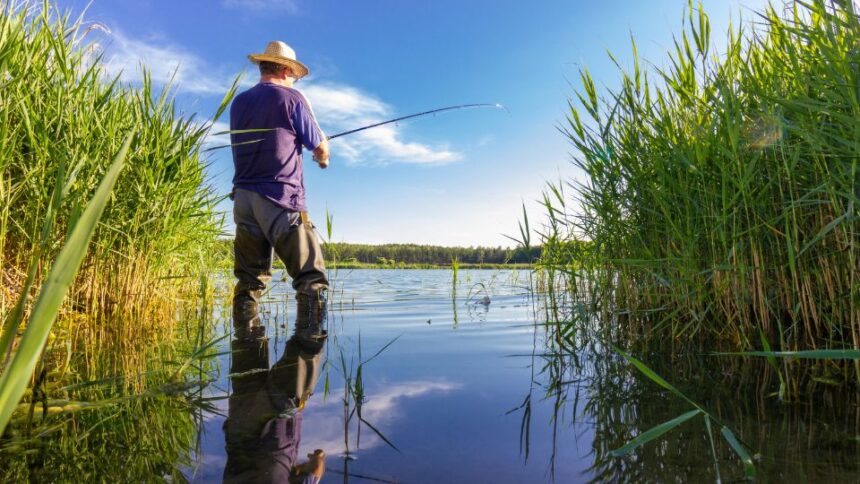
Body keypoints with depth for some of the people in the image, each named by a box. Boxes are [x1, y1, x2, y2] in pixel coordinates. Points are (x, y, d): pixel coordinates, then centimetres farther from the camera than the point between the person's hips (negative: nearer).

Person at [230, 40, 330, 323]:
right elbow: (320, 149, 8)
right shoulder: (291, 98, 1)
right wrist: (323, 158, 31)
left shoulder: (239, 102, 16)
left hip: (244, 198, 7)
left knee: (249, 281, 10)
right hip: (280, 199, -6)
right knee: (312, 280, -7)